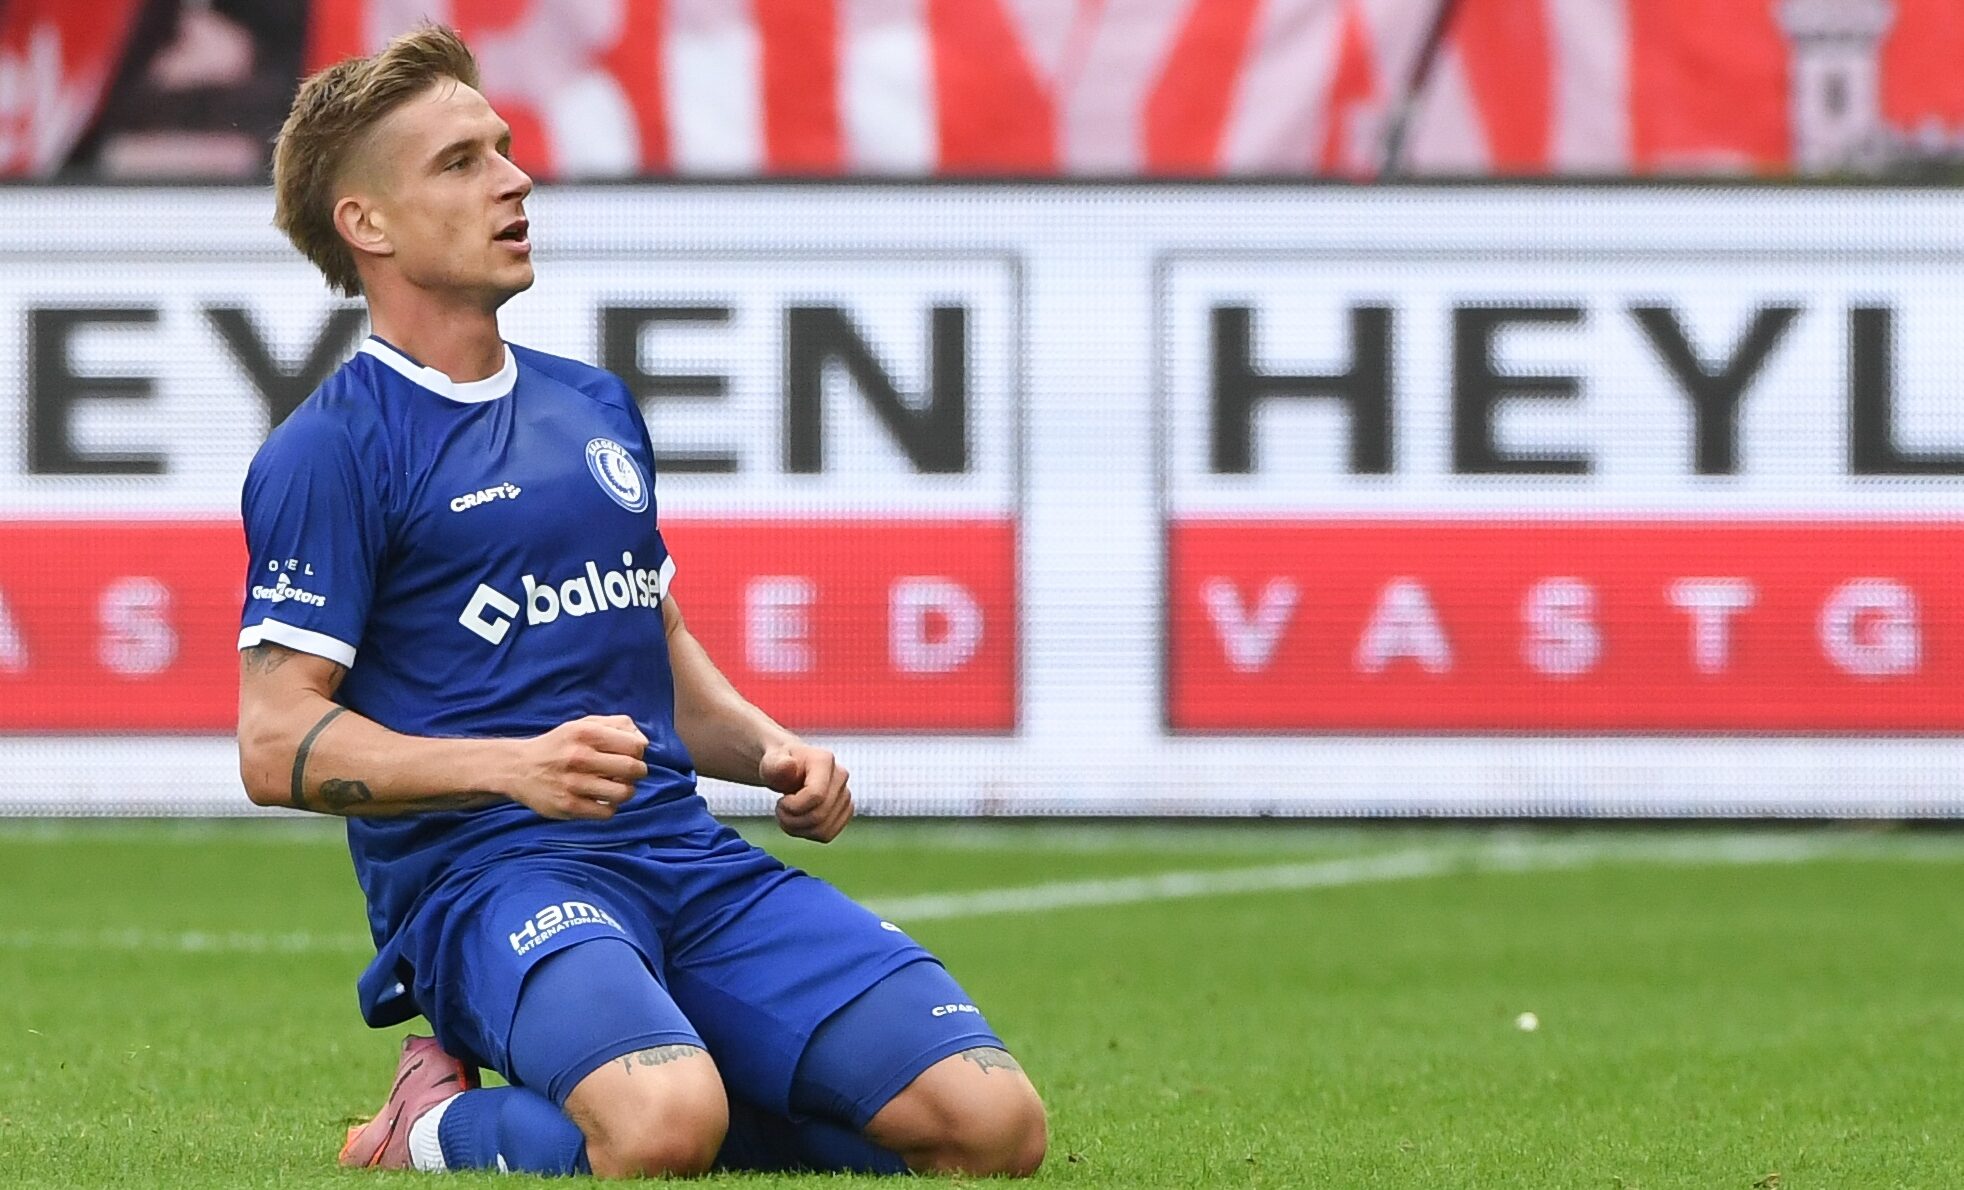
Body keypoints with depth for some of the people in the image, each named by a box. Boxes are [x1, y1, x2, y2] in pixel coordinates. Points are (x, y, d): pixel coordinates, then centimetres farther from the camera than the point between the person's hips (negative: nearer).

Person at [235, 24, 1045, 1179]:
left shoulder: (596, 408, 21)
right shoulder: (331, 450, -1)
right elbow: (279, 746, -8)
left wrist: (773, 752, 10)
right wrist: (513, 767, -21)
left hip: (688, 856, 7)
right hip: (482, 870, -7)